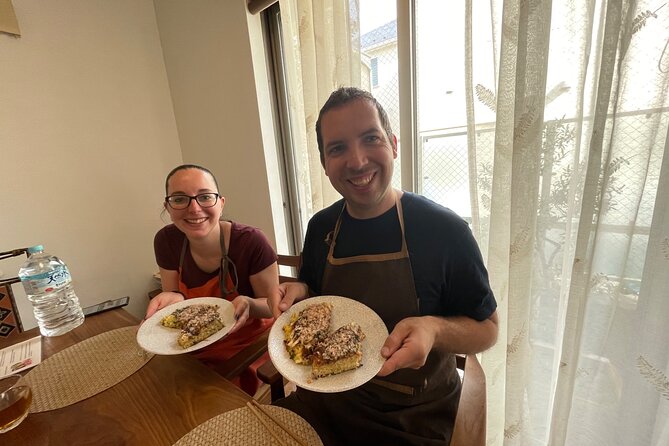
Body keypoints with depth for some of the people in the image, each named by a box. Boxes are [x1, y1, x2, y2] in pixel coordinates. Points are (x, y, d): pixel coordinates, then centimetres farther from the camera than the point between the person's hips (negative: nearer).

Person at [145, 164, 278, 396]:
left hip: (249, 342, -3)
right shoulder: (166, 241, -10)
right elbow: (175, 296, 1)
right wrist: (172, 298, -21)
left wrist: (248, 304, -34)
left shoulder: (251, 242, -25)